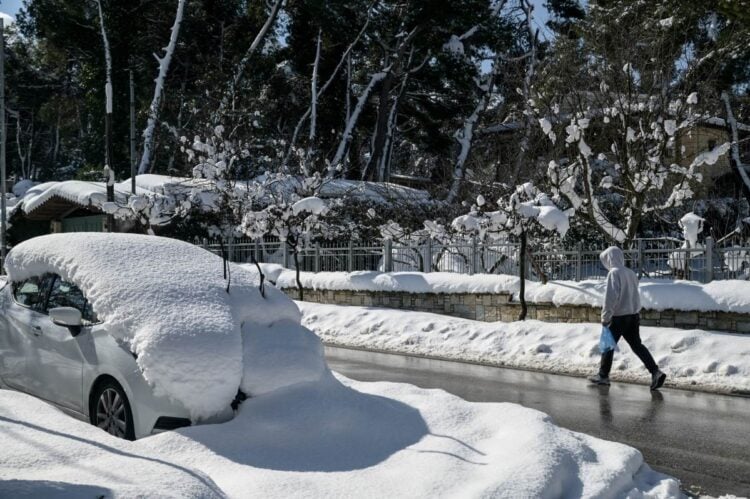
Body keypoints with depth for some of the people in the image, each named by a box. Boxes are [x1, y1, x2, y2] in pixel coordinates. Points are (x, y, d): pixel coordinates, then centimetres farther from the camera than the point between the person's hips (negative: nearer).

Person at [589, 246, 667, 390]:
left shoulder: (614, 273, -13)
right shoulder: (631, 273, 10)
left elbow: (611, 296, -19)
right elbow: (635, 296, 15)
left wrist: (605, 317, -13)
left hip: (619, 317, -7)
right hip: (634, 315, 7)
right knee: (637, 345, 9)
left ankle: (603, 376, 17)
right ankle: (656, 372, -3)